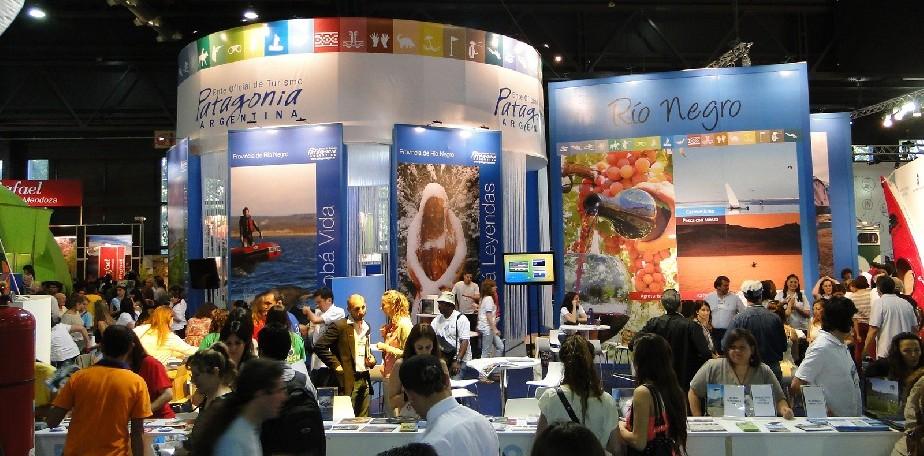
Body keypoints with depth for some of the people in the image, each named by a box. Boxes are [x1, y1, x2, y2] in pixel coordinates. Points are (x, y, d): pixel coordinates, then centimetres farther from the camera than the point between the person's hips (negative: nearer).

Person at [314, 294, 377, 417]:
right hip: (348, 380, -7)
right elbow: (319, 346, -13)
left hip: (365, 379, 7)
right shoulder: (340, 326, -8)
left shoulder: (366, 326, 14)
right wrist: (336, 365, -13)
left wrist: (372, 359, 7)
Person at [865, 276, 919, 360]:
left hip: (886, 353, -6)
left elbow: (873, 329, -14)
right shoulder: (906, 303, 11)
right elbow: (915, 328, 16)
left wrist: (865, 350, -6)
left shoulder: (879, 303, -8)